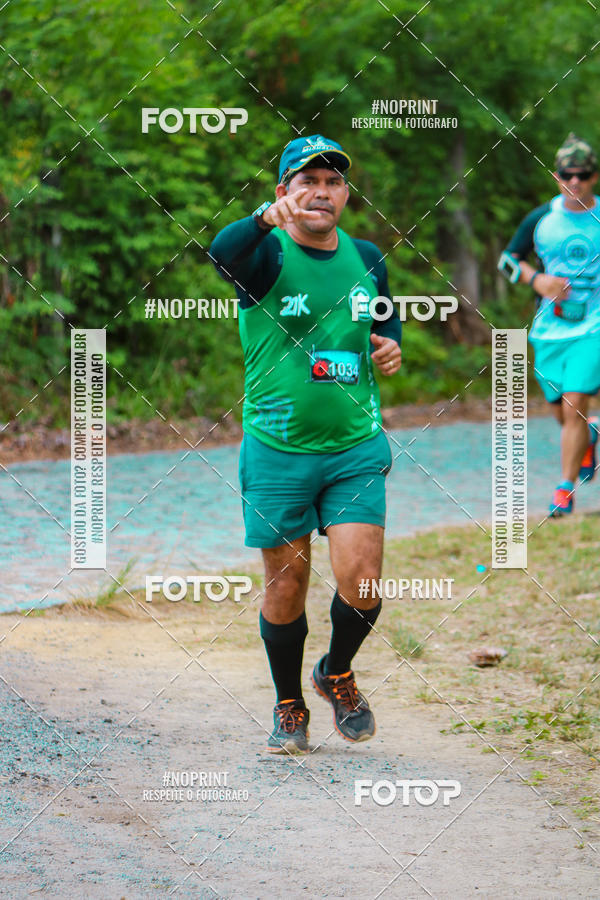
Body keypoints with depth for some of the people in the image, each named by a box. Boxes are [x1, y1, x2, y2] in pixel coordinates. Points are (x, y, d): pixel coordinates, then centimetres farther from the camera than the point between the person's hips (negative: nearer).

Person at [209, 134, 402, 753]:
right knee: (285, 589, 6)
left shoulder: (366, 260, 6)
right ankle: (289, 707, 28)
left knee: (359, 583, -8)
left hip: (356, 448, 2)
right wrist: (269, 217, -55)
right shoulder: (267, 255, -9)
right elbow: (223, 252, -34)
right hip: (276, 451, -2)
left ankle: (337, 674, 23)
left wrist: (390, 347, 2)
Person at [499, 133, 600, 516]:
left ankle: (566, 490, -6)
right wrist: (536, 279, -7)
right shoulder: (541, 219, 1)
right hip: (549, 328, 3)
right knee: (563, 413, 9)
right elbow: (508, 258, 11)